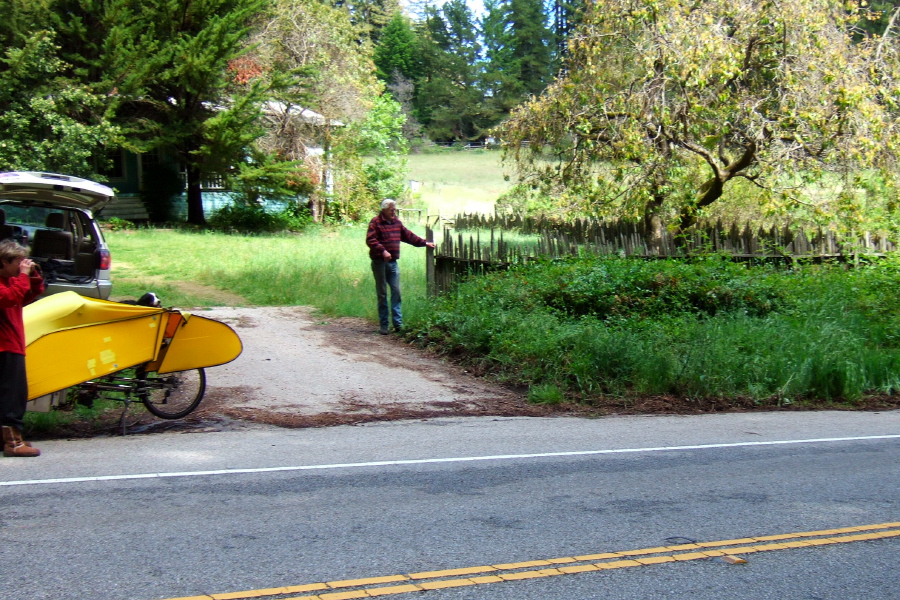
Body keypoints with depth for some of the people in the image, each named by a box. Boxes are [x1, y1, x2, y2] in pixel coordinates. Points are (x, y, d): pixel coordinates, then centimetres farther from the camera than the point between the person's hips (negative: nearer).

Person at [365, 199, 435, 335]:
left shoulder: (397, 222, 15)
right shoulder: (375, 222, -7)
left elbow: (408, 236, 24)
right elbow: (370, 240, -18)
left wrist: (424, 243, 20)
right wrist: (383, 250, -30)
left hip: (393, 262, 6)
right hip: (379, 262, -6)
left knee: (396, 292, -1)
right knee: (382, 294, 0)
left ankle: (398, 323, 1)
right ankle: (384, 325, 4)